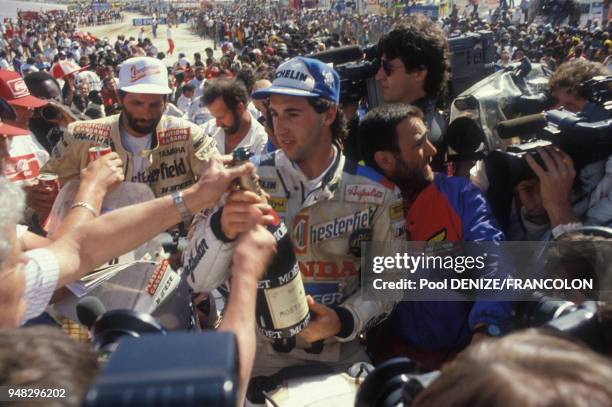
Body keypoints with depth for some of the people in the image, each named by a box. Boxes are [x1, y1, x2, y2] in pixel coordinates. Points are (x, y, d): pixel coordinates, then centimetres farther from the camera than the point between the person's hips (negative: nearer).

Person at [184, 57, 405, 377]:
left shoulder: (377, 191, -6)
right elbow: (197, 279, -11)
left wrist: (346, 321, -14)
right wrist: (221, 229, -31)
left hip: (343, 354, 1)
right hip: (260, 352, 0)